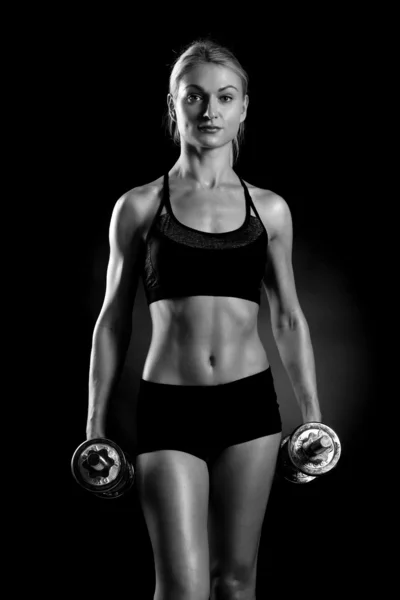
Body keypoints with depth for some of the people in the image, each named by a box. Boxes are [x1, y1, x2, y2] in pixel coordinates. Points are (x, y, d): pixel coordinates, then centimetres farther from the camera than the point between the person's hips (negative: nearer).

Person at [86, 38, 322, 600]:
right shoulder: (139, 206, 2)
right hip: (169, 406, -2)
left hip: (249, 405, 2)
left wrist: (313, 415, 10)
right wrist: (96, 422, 5)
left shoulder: (270, 209, 6)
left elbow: (288, 319, 13)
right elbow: (114, 320, 6)